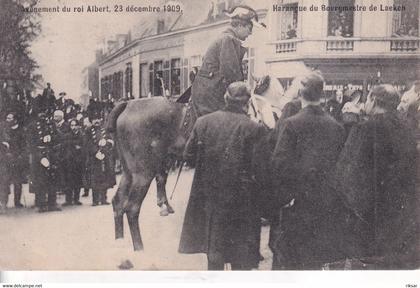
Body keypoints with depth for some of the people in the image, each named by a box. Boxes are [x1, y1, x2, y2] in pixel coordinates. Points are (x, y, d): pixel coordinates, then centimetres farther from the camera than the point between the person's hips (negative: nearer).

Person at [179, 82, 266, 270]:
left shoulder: (203, 122, -4)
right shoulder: (254, 128, -14)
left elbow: (188, 156, 1)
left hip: (208, 196, 3)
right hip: (241, 197, -3)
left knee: (214, 247, 18)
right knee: (241, 250, 12)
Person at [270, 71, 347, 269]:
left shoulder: (289, 125, -11)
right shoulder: (337, 127, -1)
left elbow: (280, 164, -16)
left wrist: (282, 198, -6)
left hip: (297, 203, -3)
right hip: (327, 205, 4)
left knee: (288, 260, 8)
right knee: (316, 259, 16)